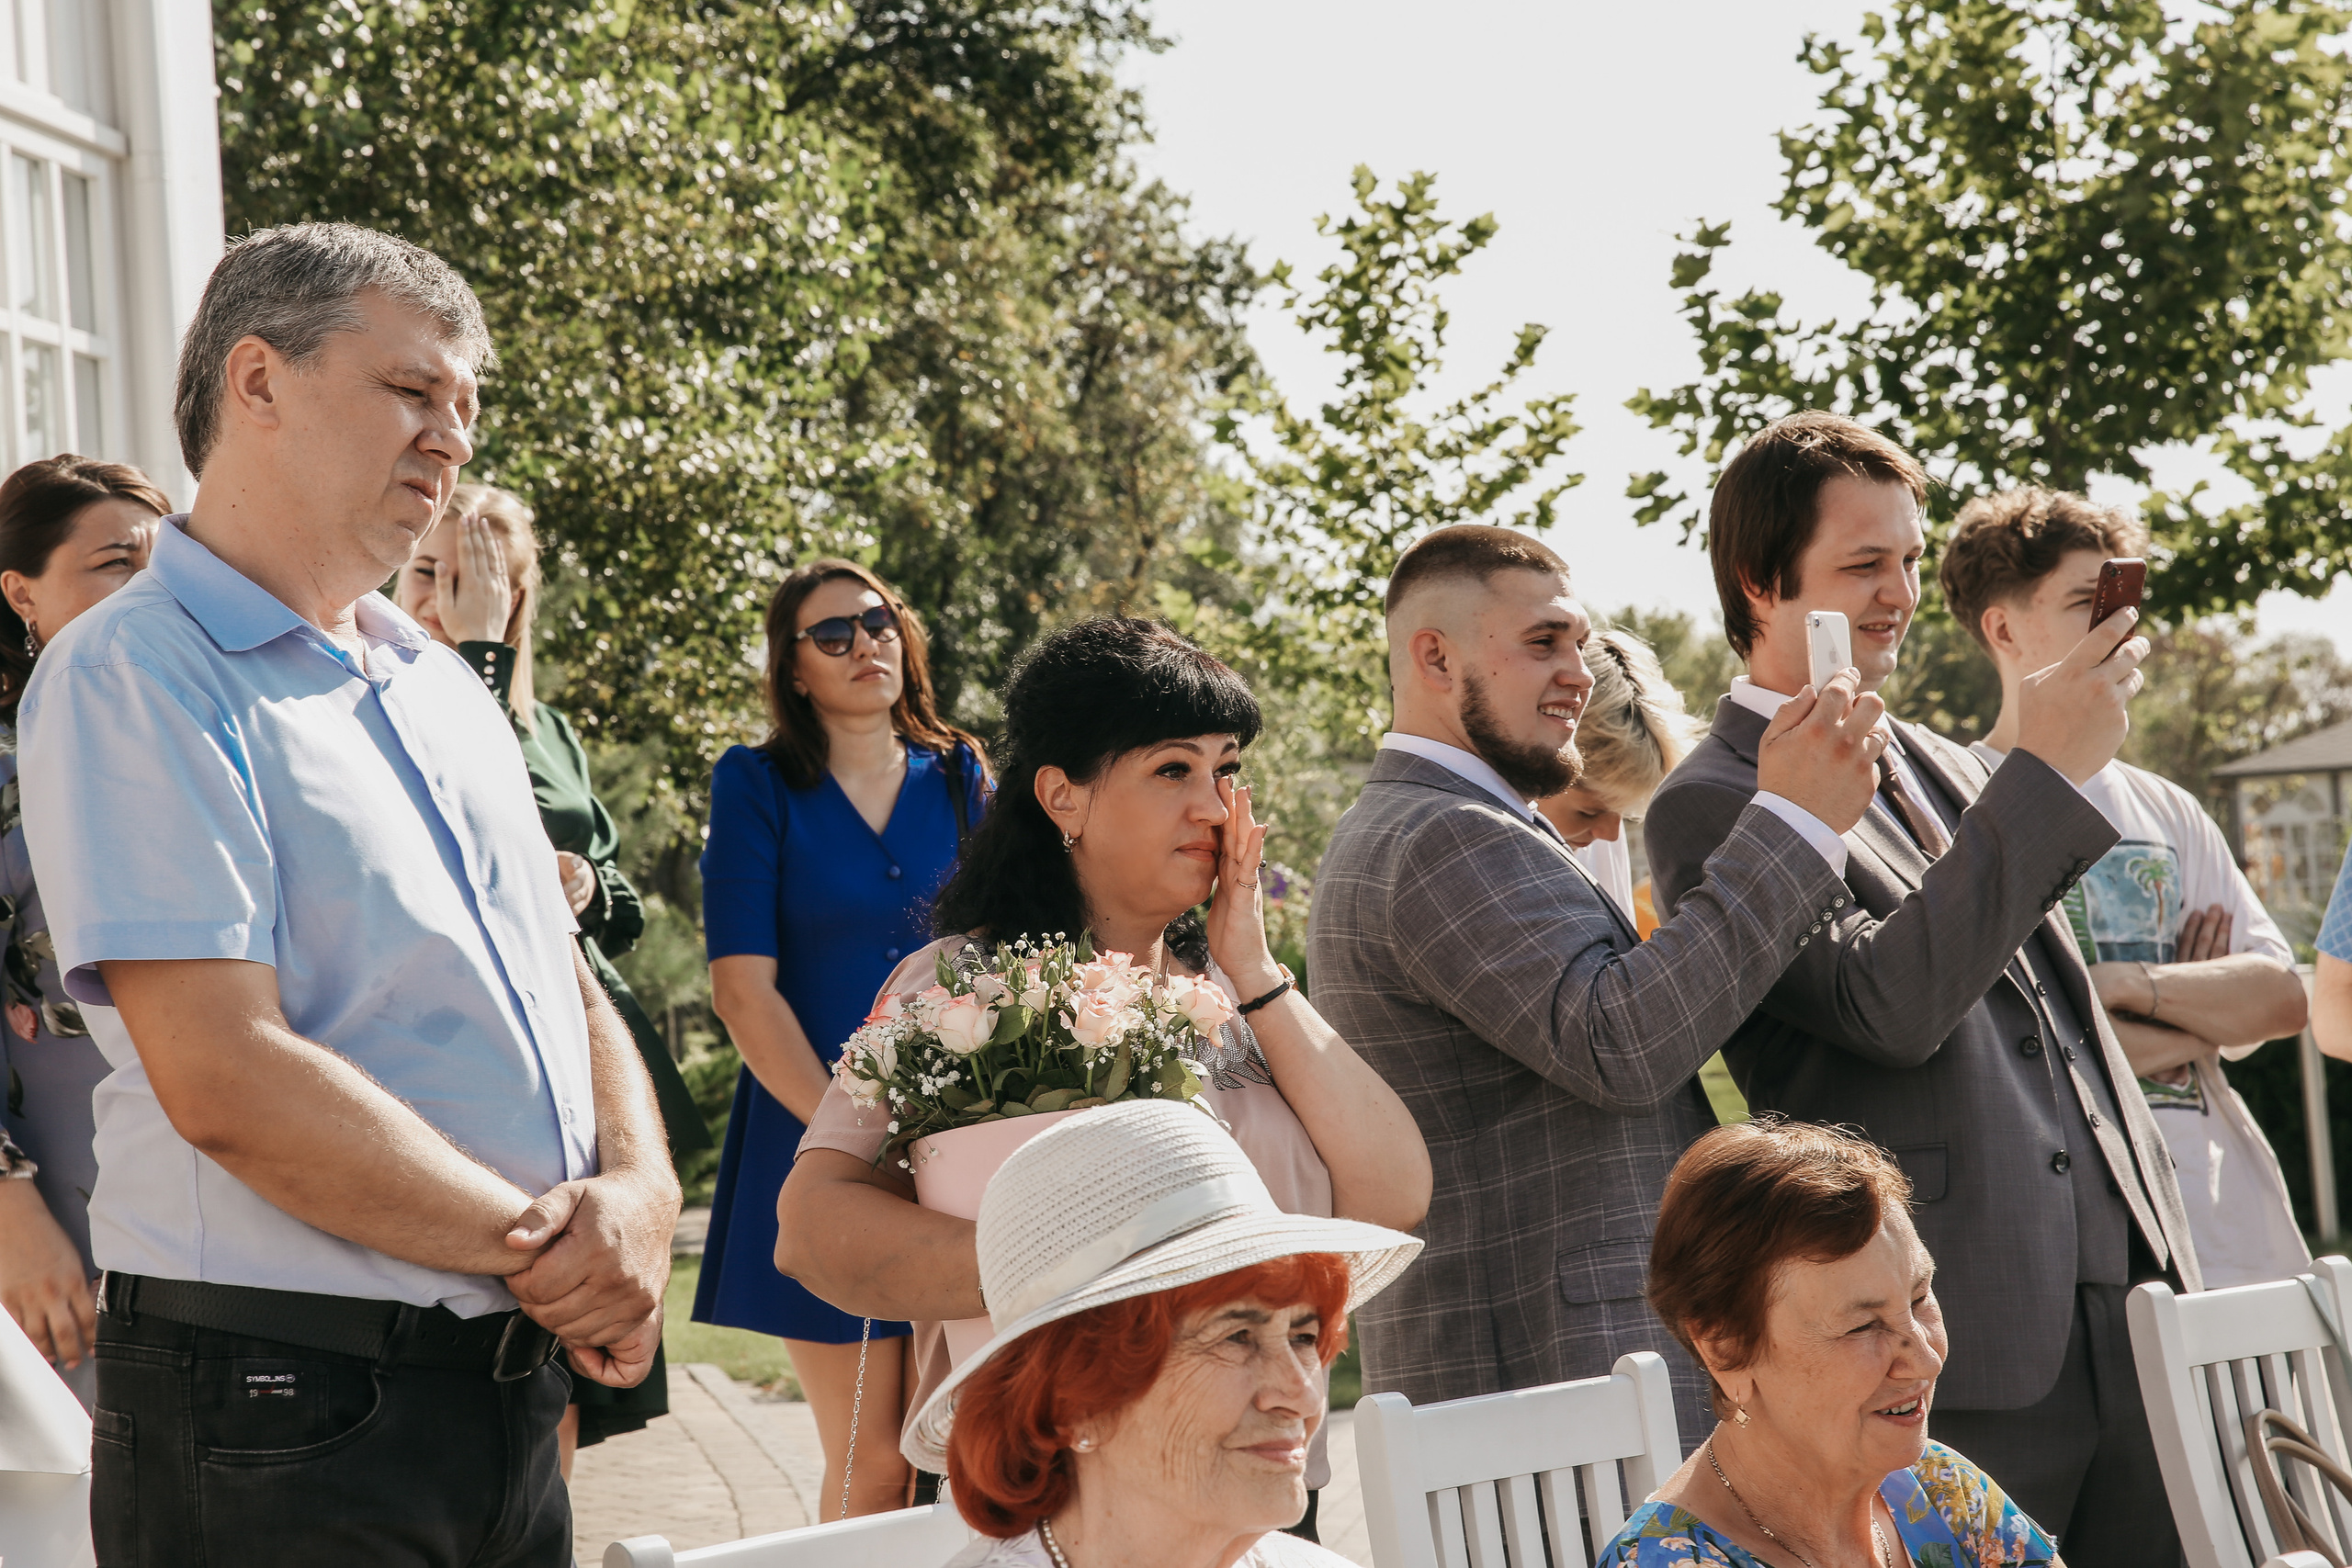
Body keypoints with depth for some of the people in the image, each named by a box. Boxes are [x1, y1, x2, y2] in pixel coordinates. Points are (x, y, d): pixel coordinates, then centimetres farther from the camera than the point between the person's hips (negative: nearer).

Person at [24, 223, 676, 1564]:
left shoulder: (443, 685, 16)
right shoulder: (134, 676, -11)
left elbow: (570, 990, 16)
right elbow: (227, 1081, -21)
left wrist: (640, 1189, -5)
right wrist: (536, 1247, -14)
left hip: (513, 1387, 8)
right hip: (280, 1414, -8)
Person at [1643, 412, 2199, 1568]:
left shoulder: (1943, 771, 18)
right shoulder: (1707, 806, -5)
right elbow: (1888, 1003, -20)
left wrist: (2175, 1282, 18)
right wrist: (2046, 772, -18)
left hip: (2125, 1313, 7)